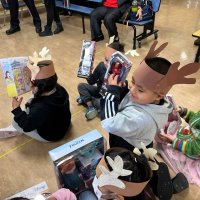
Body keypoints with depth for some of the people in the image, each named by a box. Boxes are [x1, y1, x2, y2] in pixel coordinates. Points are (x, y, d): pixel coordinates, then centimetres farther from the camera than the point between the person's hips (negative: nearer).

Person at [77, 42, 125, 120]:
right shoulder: (101, 65, -15)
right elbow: (91, 82, -6)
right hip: (99, 91, 5)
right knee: (81, 86, -5)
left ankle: (86, 99, -3)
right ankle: (90, 107, -14)